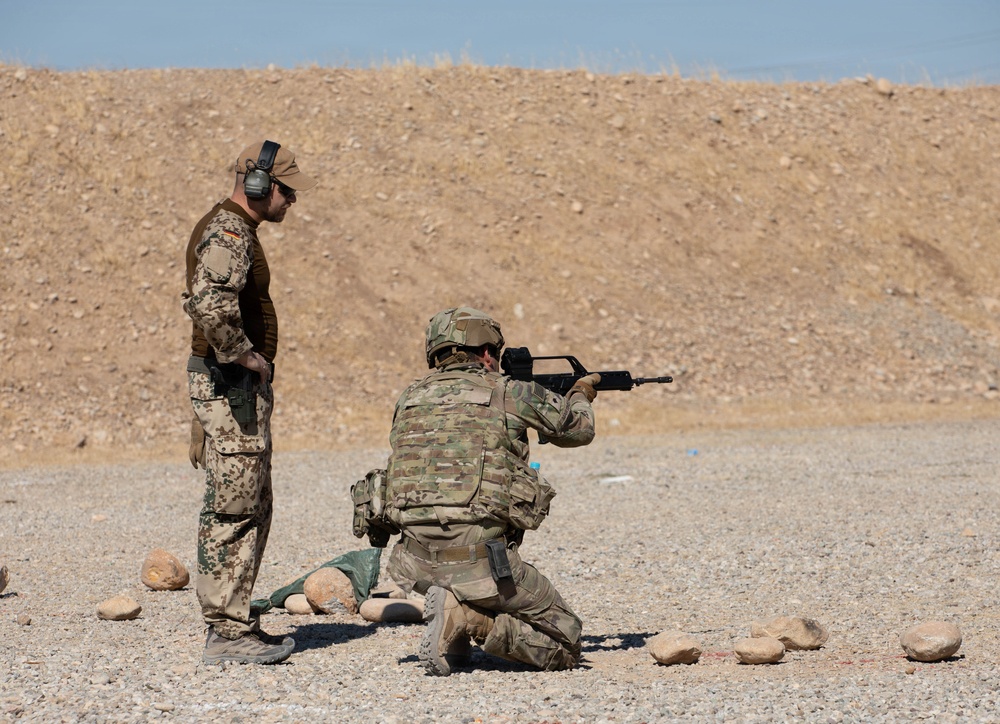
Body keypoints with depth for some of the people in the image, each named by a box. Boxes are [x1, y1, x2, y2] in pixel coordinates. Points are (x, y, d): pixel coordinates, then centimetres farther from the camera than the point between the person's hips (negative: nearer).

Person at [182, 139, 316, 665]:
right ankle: (228, 632, -7)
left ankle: (232, 621, 19)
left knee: (251, 509, 14)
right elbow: (211, 302, -33)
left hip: (239, 385, 11)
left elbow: (204, 301, 28)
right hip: (230, 384, -11)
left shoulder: (231, 229, 18)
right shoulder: (229, 233, -16)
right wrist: (244, 355, -21)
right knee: (233, 508, -9)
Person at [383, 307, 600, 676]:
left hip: (416, 565, 5)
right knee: (564, 644, 9)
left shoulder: (410, 399, 12)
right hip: (478, 561, -5)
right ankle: (471, 617, -13)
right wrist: (580, 395, 43)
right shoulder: (509, 393, 1)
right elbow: (578, 429, 19)